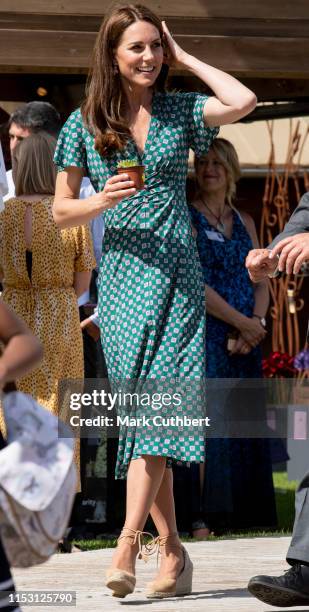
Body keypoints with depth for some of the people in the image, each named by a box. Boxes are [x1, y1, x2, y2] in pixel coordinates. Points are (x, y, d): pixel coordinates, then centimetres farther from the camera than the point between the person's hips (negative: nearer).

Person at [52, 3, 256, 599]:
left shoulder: (180, 110, 7)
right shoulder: (84, 123, 8)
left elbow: (243, 101, -11)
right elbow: (61, 211, 10)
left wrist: (184, 57, -1)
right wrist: (100, 201, -11)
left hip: (176, 275, -1)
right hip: (120, 275, 1)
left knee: (157, 405, -15)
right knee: (141, 409, -2)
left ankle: (128, 541, -24)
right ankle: (172, 549, 4)